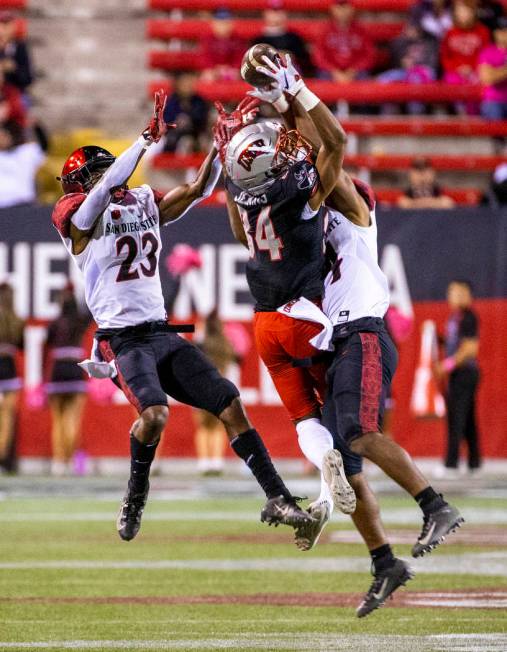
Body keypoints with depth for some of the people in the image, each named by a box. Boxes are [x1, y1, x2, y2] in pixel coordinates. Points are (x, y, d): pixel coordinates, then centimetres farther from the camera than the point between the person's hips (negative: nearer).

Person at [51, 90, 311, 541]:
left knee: (230, 405, -3)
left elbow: (198, 190, 13)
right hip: (122, 339, -7)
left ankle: (278, 499, 1)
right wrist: (148, 138, -31)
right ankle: (135, 497, -2)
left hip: (163, 334, 7)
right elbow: (108, 189, -25)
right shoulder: (78, 216, -6)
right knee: (154, 413, -29)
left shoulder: (145, 203, 14)